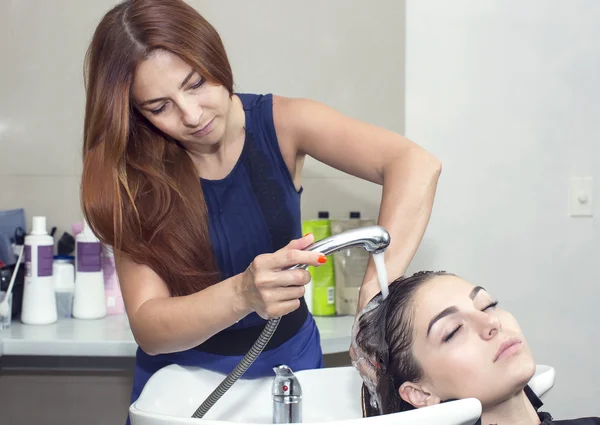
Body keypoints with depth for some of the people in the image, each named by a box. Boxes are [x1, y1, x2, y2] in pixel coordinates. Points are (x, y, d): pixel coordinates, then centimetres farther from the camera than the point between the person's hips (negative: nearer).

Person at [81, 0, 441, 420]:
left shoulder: (279, 123, -11)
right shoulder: (134, 175, -11)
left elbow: (417, 165, -25)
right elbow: (147, 329, -18)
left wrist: (374, 296, -39)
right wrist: (243, 294, -37)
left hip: (291, 364, 0)